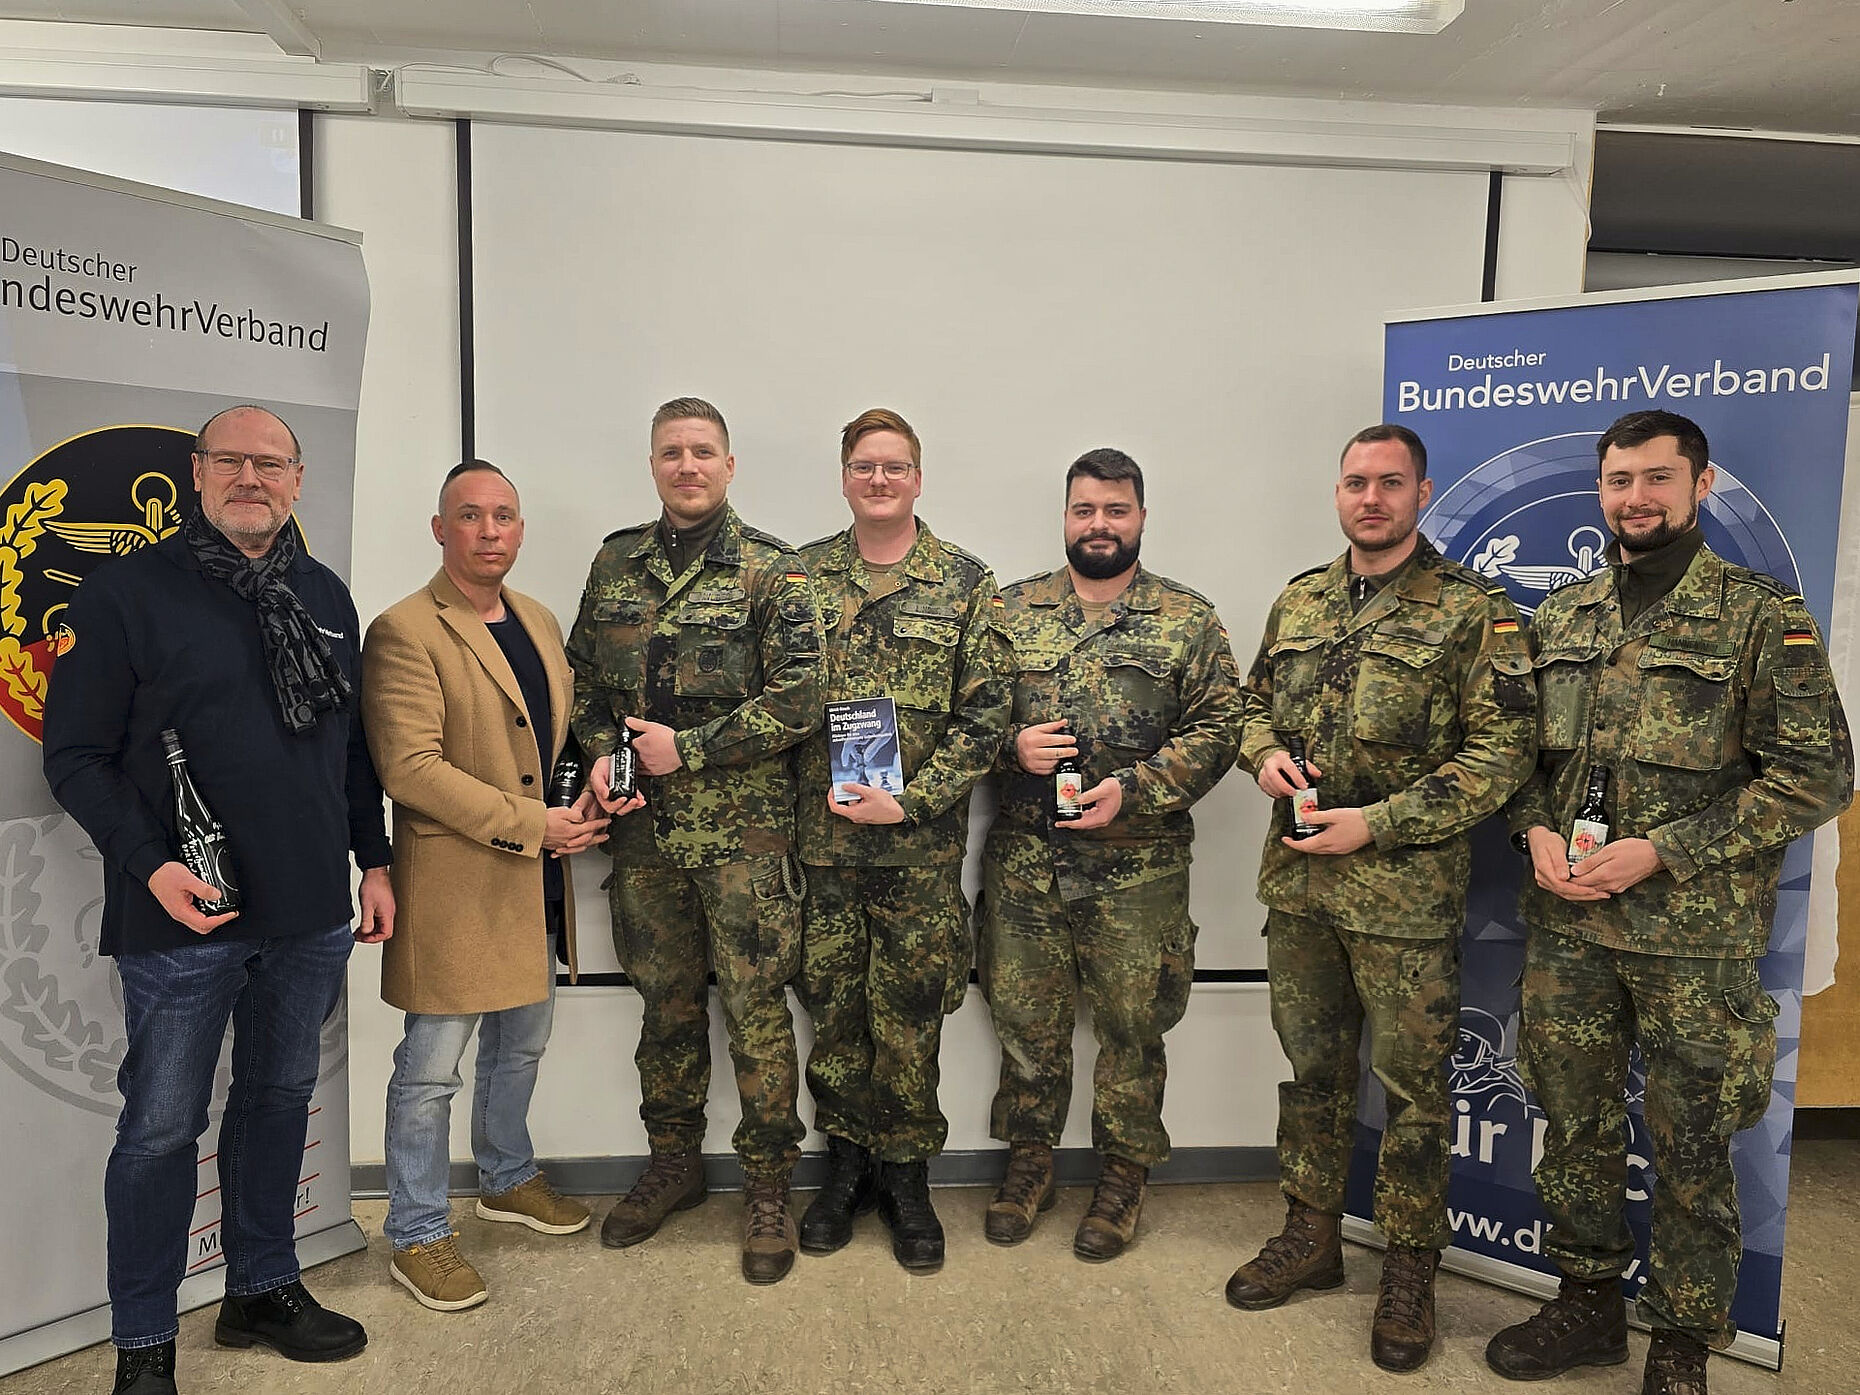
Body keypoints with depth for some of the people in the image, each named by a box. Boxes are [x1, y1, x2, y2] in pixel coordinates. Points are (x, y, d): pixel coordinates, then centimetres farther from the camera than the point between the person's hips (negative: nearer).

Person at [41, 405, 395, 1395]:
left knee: (280, 1100, 17)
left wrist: (374, 862, 12)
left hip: (311, 914, 5)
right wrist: (150, 865, -17)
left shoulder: (327, 596, 9)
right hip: (182, 916, -4)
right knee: (161, 1127, 6)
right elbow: (75, 755, -7)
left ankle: (262, 1291, 35)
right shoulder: (129, 591, -6)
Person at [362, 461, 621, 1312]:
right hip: (454, 886, -8)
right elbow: (410, 767, -21)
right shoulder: (403, 633, -14)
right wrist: (533, 824, -21)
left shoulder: (539, 621, 11)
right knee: (432, 1068, 4)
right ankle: (416, 1236, 21)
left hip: (535, 885, 8)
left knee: (521, 1045, 22)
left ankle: (508, 1180, 43)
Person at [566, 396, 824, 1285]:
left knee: (755, 1005, 2)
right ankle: (674, 1163, 34)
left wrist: (689, 748, -14)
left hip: (743, 828, -4)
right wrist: (601, 751, -1)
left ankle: (767, 1186, 19)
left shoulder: (771, 570, -5)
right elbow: (581, 672, 17)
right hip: (643, 826, 4)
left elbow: (797, 699, -11)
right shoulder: (615, 562, 9)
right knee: (665, 999, 16)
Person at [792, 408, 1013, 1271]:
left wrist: (909, 800, -12)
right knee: (832, 1008, 11)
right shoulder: (803, 576, 6)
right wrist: (823, 788, -5)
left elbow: (986, 714, -4)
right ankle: (845, 1166, 30)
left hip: (922, 842, -2)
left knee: (908, 1014, 7)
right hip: (821, 836, 2)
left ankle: (906, 1175, 26)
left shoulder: (965, 584, 0)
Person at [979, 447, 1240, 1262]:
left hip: (1138, 867, -1)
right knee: (1025, 1017, 12)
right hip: (1024, 862, 2)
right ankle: (1029, 1162, 32)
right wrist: (1012, 745, -12)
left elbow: (1217, 727, -4)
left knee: (1132, 1025, 9)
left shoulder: (1188, 621, 1)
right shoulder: (1013, 612, 7)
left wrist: (1132, 788, -16)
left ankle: (1124, 1175, 29)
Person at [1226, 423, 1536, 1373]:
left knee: (1411, 1081, 7)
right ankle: (1310, 1236, 33)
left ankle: (1409, 1268, 25)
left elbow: (1501, 754, -12)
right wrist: (1263, 754, -4)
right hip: (1296, 880, 5)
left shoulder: (1472, 611, -7)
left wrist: (1377, 822, -18)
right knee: (1310, 1064, 16)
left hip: (1406, 893, -5)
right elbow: (1253, 701, 20)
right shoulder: (1298, 603, 10)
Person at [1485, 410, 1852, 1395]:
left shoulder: (1763, 617, -6)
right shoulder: (1559, 616, 8)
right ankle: (1588, 1305, 33)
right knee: (1575, 1121, 14)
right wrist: (1536, 830, -6)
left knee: (1691, 1147, 9)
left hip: (1695, 936, -4)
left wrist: (1660, 852, -16)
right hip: (1563, 924, 4)